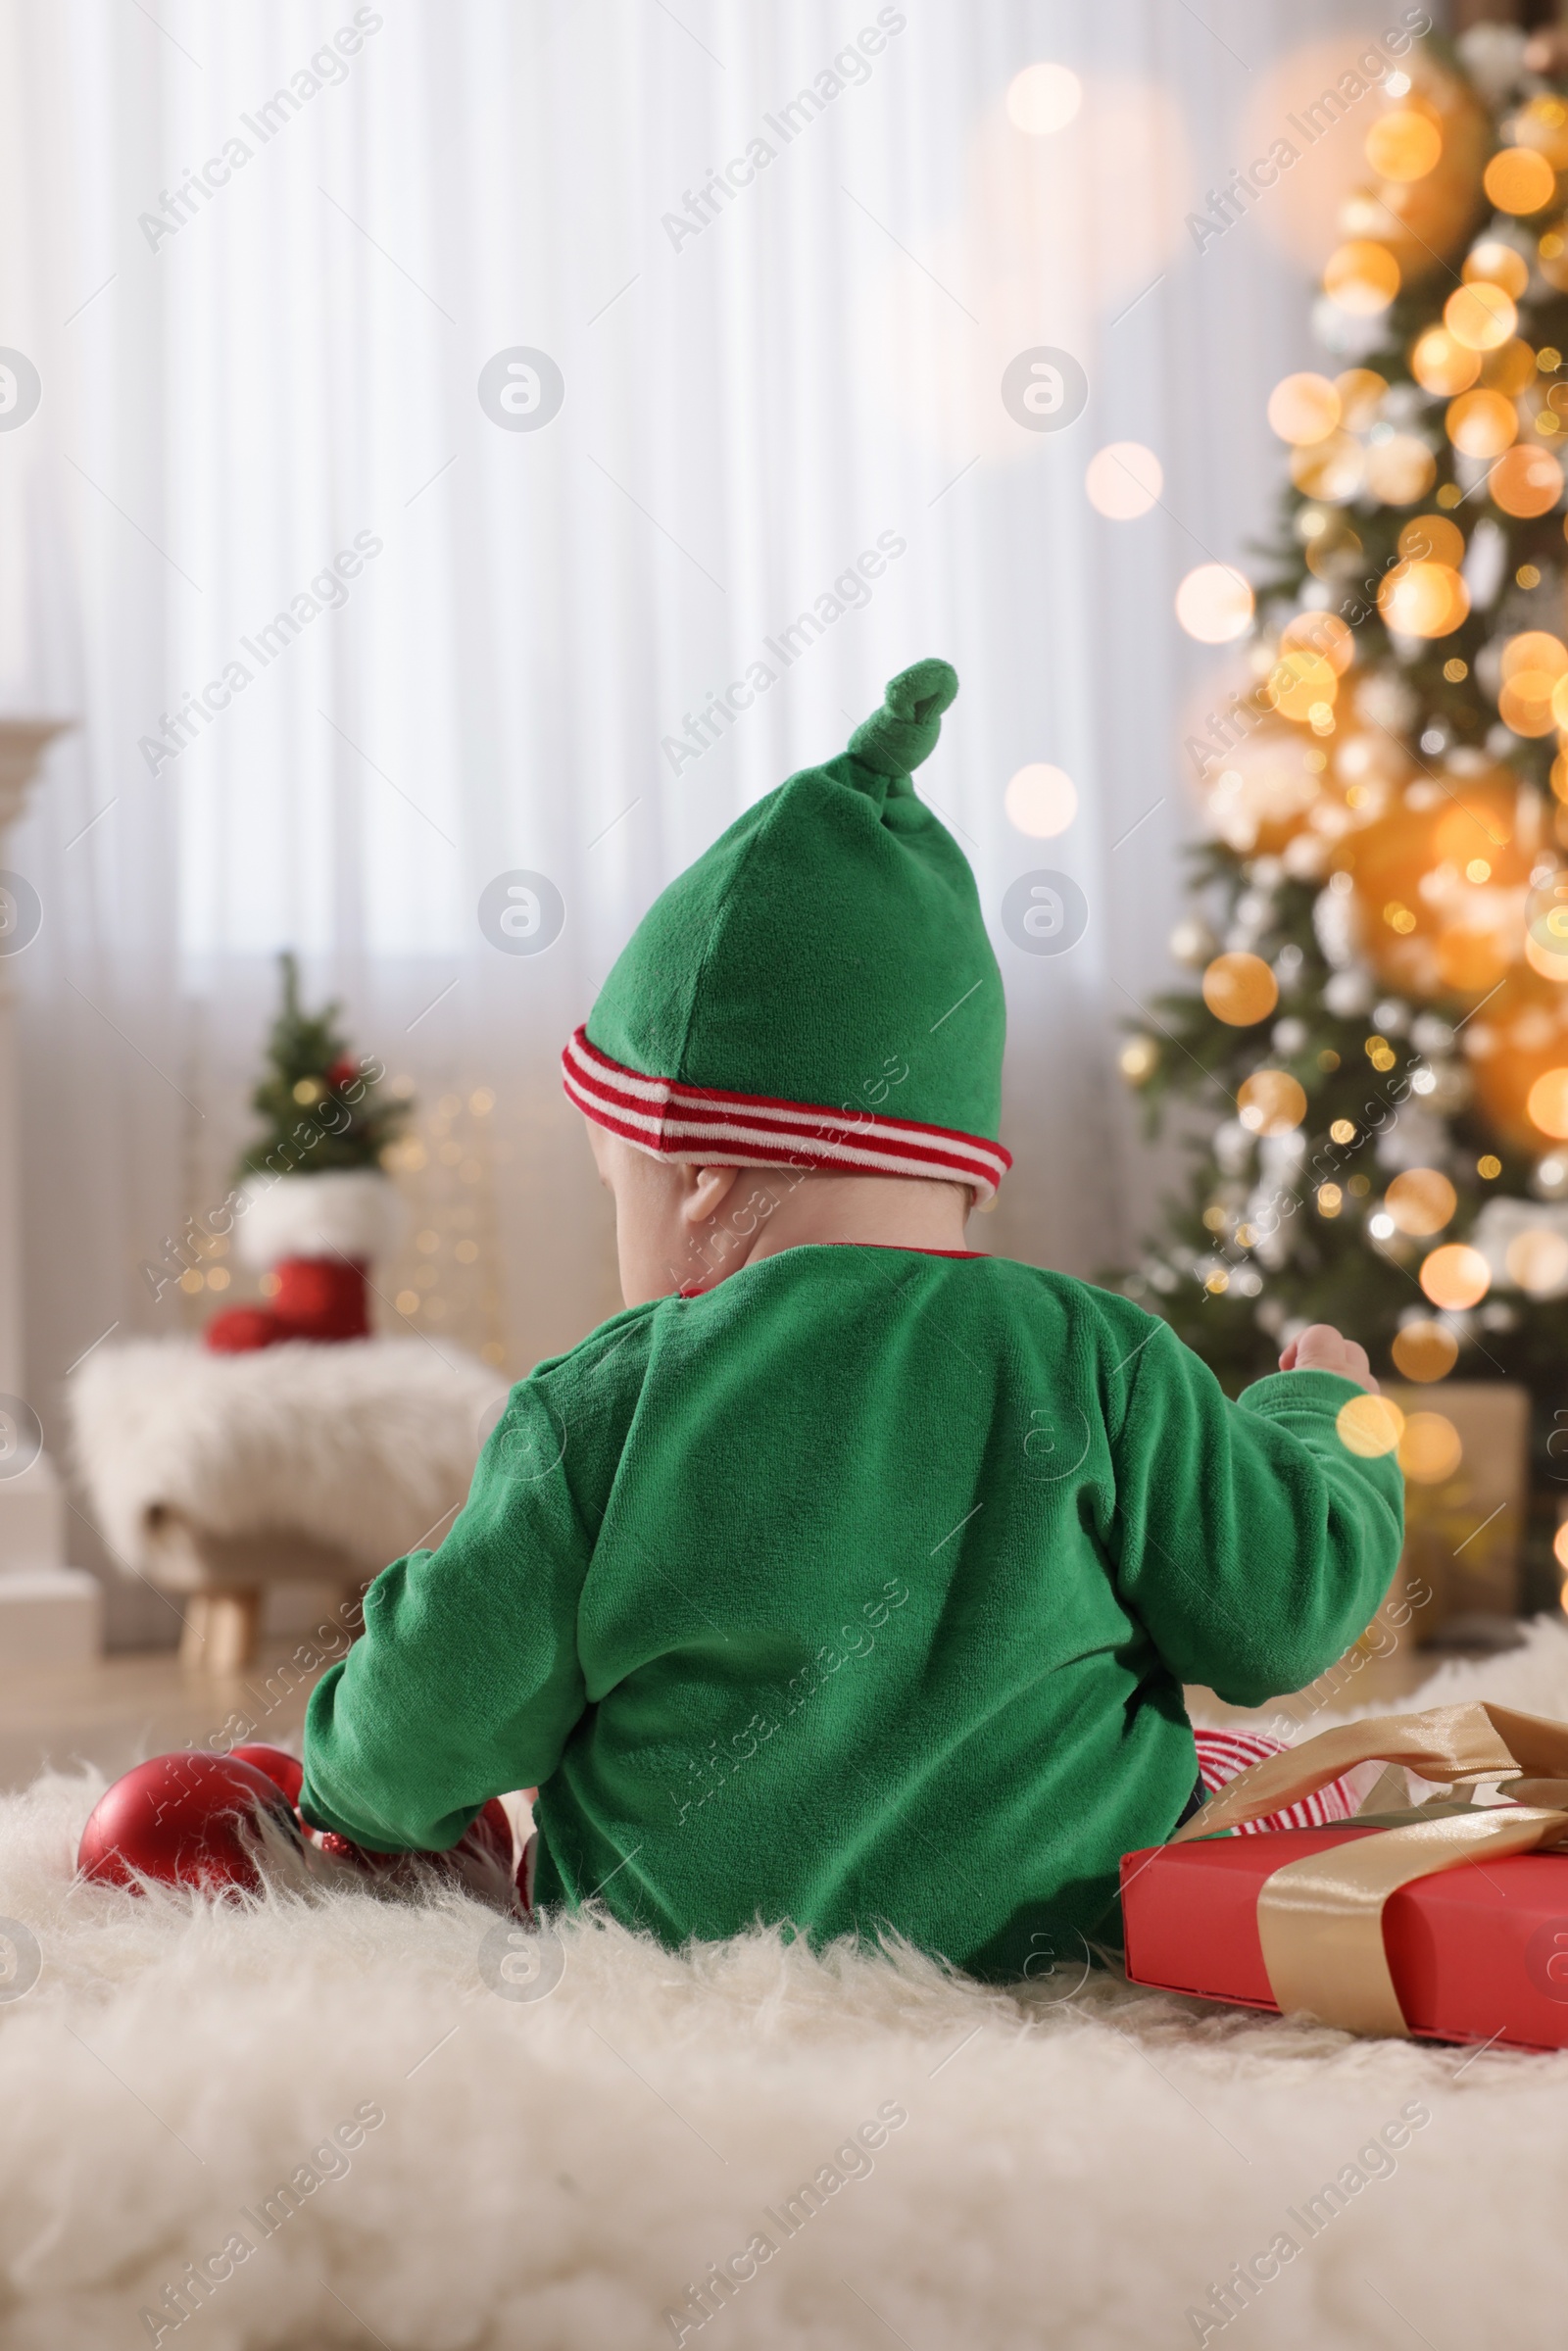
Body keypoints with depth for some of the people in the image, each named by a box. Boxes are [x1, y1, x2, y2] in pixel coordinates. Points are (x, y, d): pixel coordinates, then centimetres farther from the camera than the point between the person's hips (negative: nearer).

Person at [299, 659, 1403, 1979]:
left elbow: (434, 1721, -4)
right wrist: (1321, 1423, 21)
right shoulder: (1094, 1367, -7)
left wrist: (354, 1796, 21)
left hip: (685, 1946, -1)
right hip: (1063, 1940, 2)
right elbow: (1281, 1607, -1)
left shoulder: (600, 1412, -10)